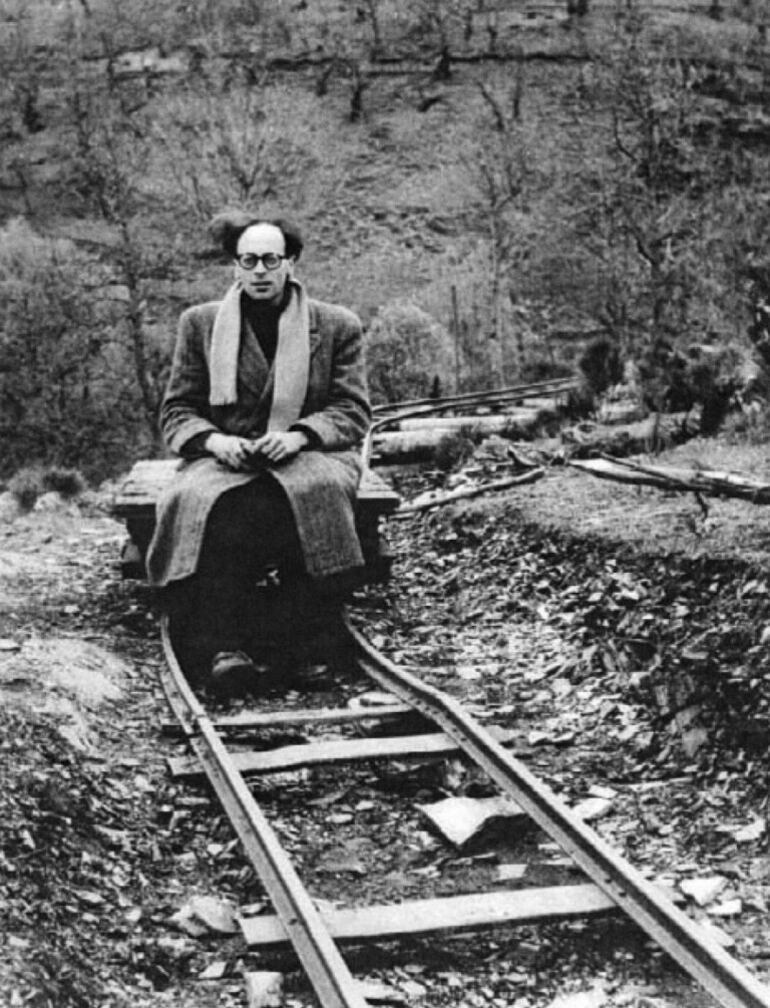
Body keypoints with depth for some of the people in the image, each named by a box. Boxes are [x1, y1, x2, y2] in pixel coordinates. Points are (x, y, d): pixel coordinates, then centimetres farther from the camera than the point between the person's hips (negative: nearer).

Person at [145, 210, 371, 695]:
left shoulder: (338, 326, 10)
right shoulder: (200, 323, 13)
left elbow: (353, 411, 5)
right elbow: (176, 412, 12)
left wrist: (299, 435, -15)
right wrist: (215, 440, -12)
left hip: (311, 455, 0)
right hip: (224, 458, 1)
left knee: (317, 490, -38)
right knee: (209, 503, -36)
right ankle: (226, 649, -40)